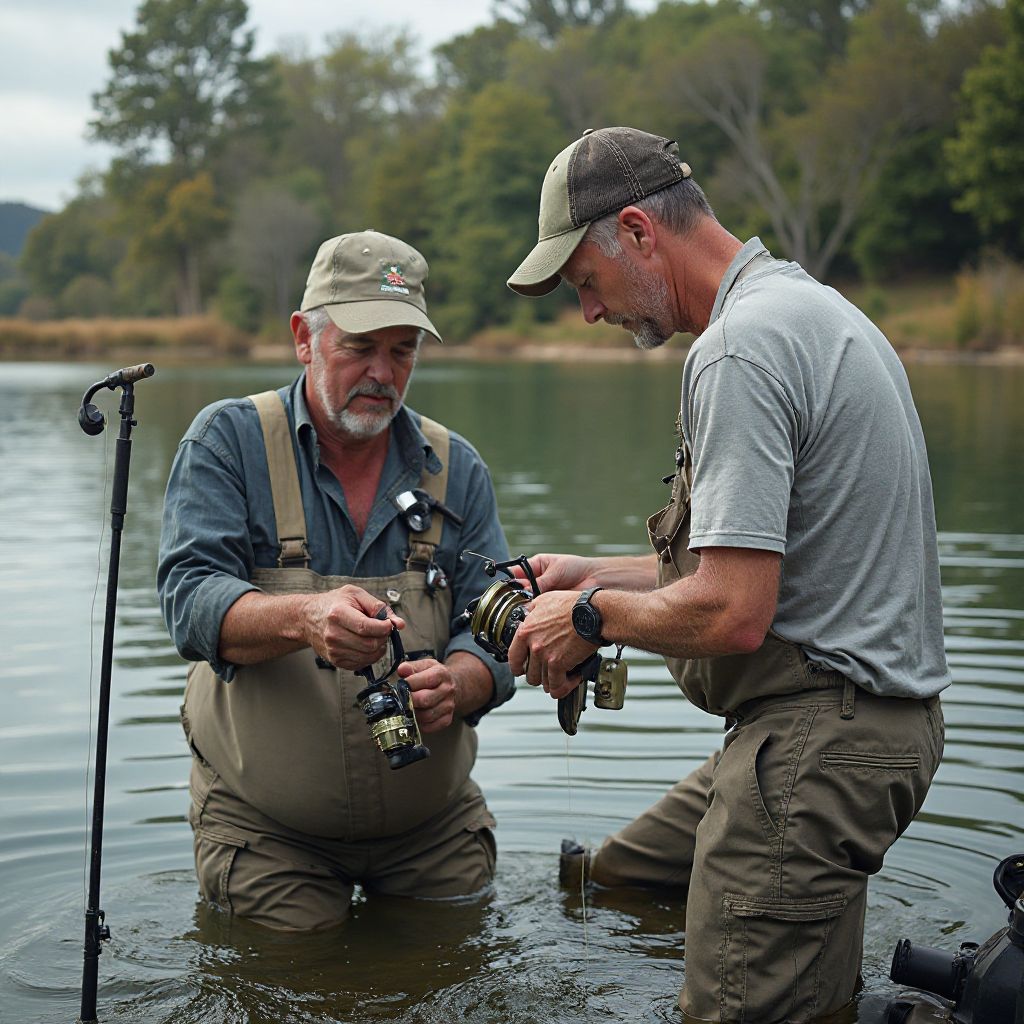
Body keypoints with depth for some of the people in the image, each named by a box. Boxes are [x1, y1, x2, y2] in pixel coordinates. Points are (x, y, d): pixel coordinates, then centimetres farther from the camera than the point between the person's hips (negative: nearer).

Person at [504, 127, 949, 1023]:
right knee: (608, 881, 19)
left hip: (815, 741, -11)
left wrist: (592, 617, -7)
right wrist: (598, 575, 17)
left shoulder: (740, 350, -19)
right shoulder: (815, 310, 15)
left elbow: (732, 614, -24)